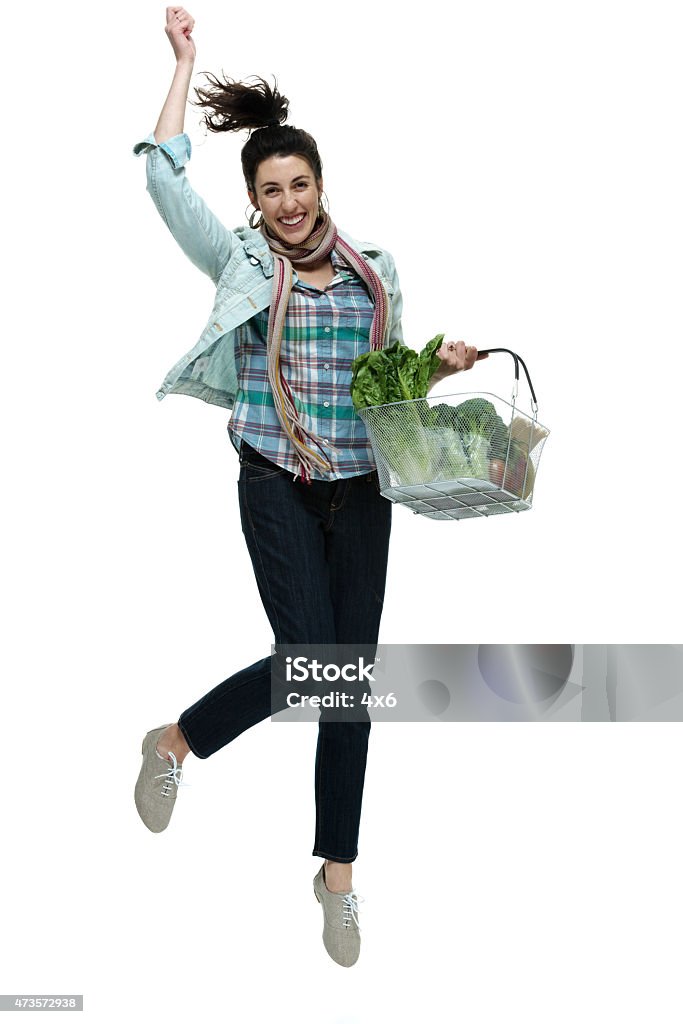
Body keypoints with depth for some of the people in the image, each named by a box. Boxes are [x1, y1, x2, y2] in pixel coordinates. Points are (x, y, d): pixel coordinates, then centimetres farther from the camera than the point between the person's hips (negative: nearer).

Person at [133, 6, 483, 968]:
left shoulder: (374, 269, 8)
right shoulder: (241, 261, 1)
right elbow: (164, 172, -6)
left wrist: (441, 364, -2)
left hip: (360, 490, 3)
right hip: (277, 485, -3)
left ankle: (338, 873, 17)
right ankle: (174, 743, 14)